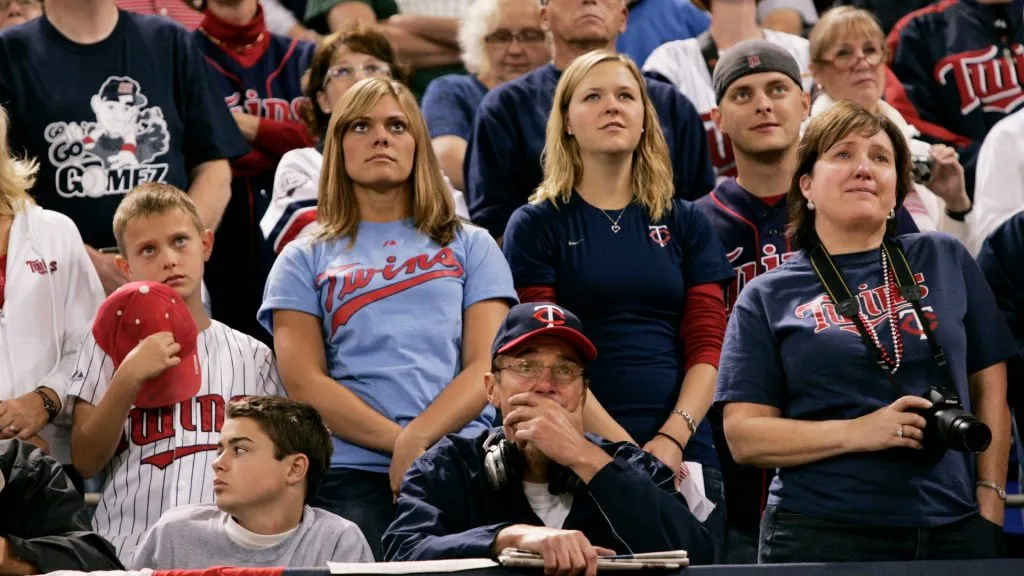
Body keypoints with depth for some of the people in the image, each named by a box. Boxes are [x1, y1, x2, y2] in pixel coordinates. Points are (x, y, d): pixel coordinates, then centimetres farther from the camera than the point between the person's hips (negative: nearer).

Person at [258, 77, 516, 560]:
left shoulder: (470, 247, 18)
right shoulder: (305, 260, 17)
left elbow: (486, 365, 6)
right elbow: (303, 382, 3)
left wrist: (416, 439, -12)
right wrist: (397, 442, -11)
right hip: (352, 471, -1)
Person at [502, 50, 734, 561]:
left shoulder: (685, 224, 14)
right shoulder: (536, 226, 5)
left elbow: (707, 346, 6)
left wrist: (673, 438, -10)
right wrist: (621, 445, -14)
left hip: (684, 457, 3)